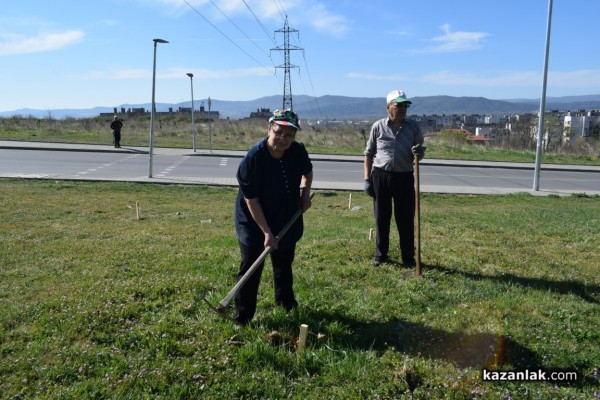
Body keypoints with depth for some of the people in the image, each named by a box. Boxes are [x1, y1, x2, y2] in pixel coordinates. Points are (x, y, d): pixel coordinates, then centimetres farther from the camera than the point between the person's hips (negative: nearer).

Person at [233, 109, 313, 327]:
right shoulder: (253, 158, -28)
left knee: (284, 262, 22)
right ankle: (242, 317, 10)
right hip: (254, 221, -5)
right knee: (251, 267, -4)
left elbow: (307, 171, 12)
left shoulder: (298, 151, -13)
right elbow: (251, 200, -25)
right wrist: (266, 232, -26)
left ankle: (285, 301, 45)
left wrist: (305, 191, -6)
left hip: (287, 218, 5)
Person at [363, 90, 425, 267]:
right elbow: (369, 153, 7)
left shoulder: (413, 127, 4)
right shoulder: (378, 127, 2)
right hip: (381, 176, 0)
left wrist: (419, 153, -18)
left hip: (404, 177, 1)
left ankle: (408, 257, 16)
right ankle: (381, 255, 21)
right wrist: (367, 178, 1)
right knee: (381, 218, 7)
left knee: (406, 219, 4)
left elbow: (419, 154, 7)